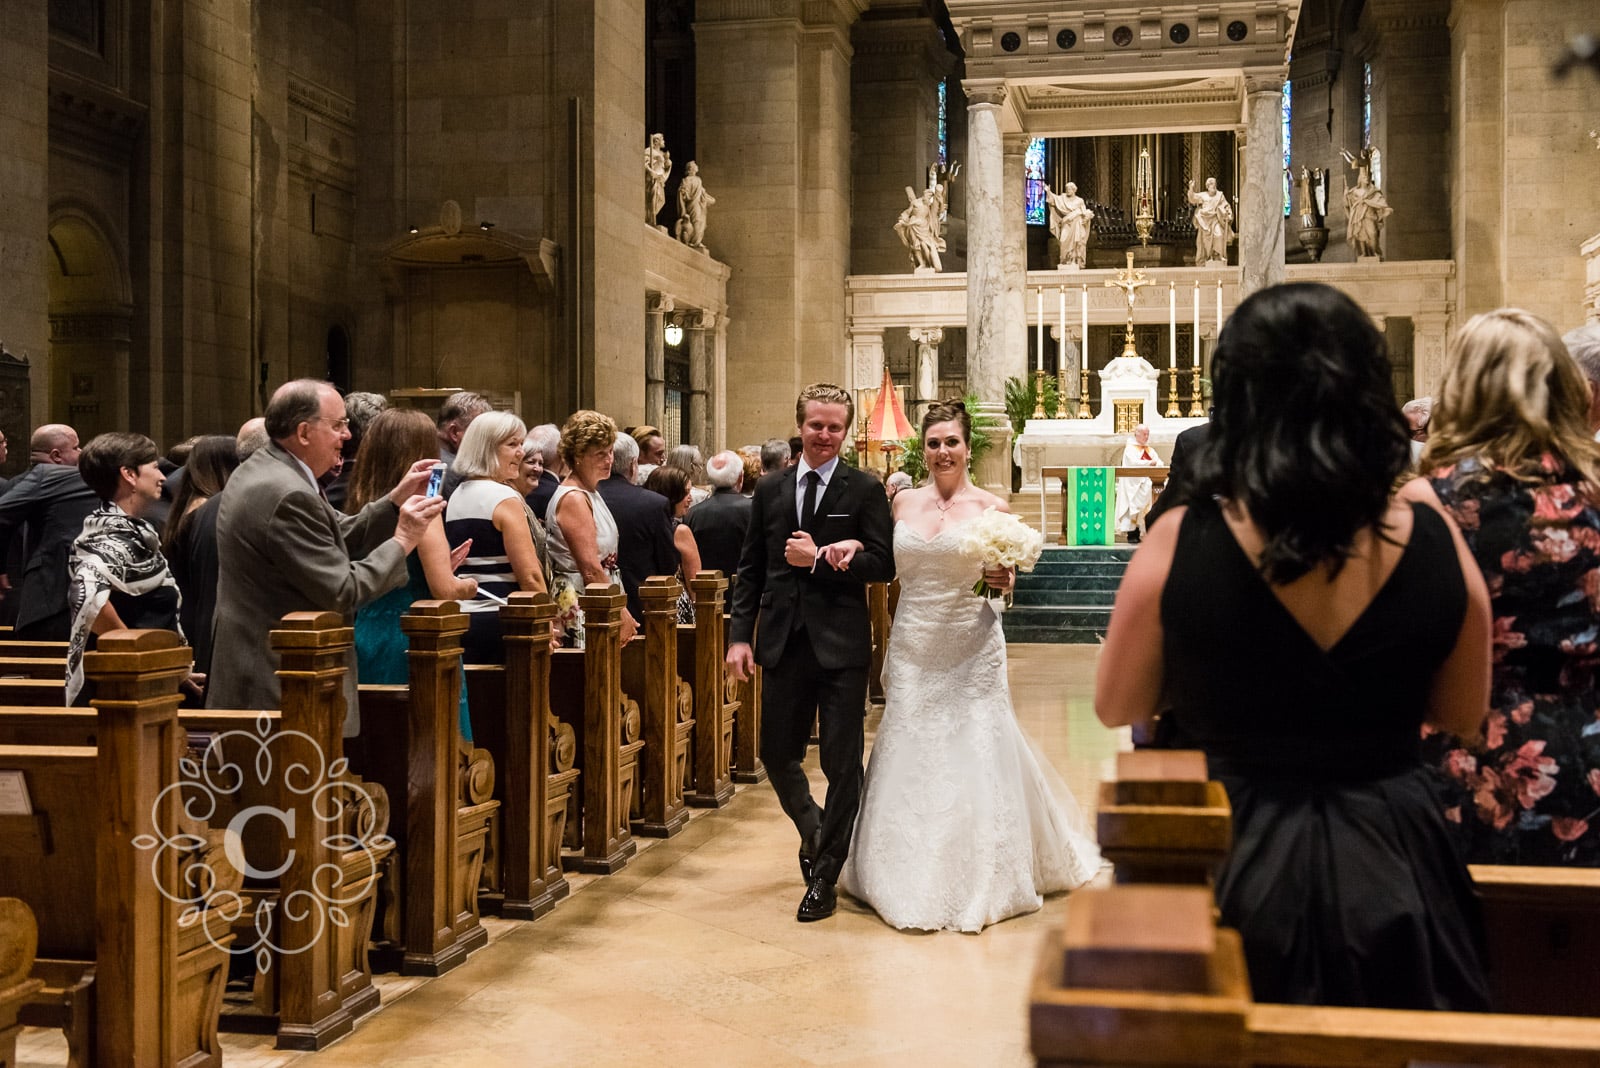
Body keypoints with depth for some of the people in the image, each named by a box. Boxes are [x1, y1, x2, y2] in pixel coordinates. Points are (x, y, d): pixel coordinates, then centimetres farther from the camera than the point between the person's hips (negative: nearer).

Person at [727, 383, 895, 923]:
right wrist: (740, 635, 2)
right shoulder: (769, 490, 9)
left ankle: (824, 877, 15)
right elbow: (750, 570, 10)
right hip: (783, 644, 4)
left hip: (840, 645, -3)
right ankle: (813, 830, 40)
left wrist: (821, 560, -15)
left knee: (842, 763, 3)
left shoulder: (865, 490, -1)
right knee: (777, 755, 11)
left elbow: (883, 565, -8)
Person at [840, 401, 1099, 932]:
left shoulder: (991, 507, -2)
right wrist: (851, 546, -7)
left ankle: (980, 882, 19)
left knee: (974, 759, 2)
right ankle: (913, 882, 22)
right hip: (913, 649, 3)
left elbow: (1006, 580, 4)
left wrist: (1002, 579, -18)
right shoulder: (904, 502, 6)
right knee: (911, 760, 7)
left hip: (971, 650, -3)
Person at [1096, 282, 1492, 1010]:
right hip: (1394, 869, 2)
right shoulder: (1436, 545, -11)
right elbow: (1461, 715, 5)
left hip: (1233, 867, -1)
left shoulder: (1181, 543, -17)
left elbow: (1116, 708, -2)